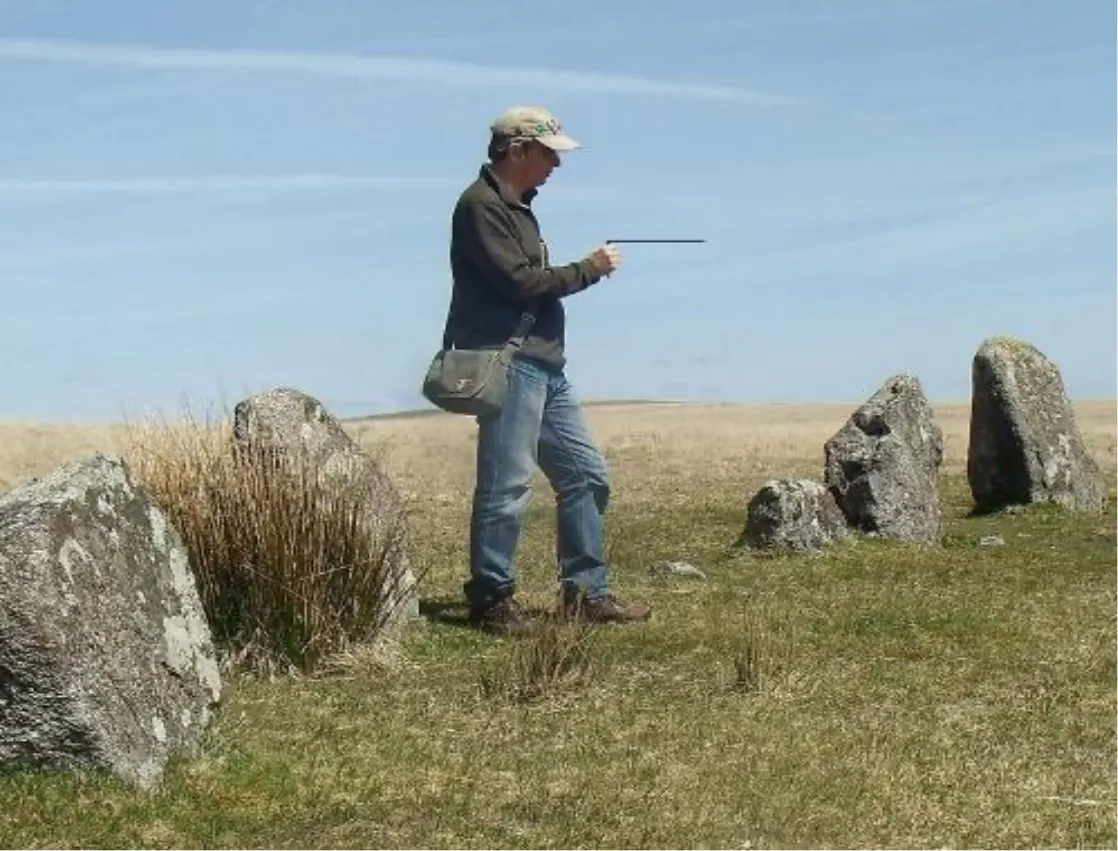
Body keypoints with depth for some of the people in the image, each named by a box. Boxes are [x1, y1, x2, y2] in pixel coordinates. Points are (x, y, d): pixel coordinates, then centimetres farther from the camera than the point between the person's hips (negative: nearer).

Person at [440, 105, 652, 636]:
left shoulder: (517, 207, 21)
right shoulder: (480, 205, -9)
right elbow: (518, 282, -18)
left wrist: (587, 268, 6)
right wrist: (588, 270, -8)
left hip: (545, 366, 10)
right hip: (506, 364, -10)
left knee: (586, 473, 11)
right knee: (506, 486, -7)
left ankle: (586, 593, 17)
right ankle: (492, 601, 2)